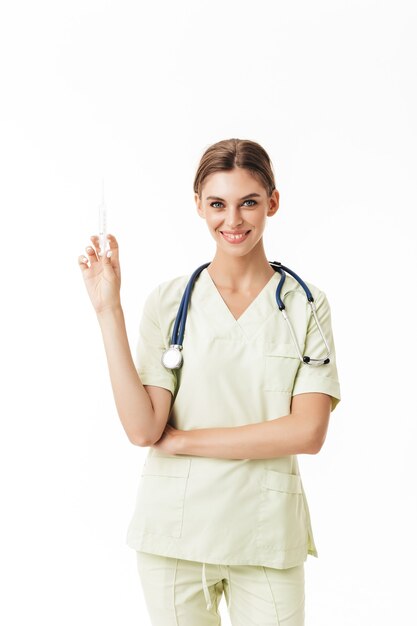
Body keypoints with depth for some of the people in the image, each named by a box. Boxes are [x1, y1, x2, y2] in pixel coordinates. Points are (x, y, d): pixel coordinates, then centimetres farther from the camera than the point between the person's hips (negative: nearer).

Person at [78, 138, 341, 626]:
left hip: (267, 533, 0)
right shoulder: (169, 301, -1)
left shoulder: (306, 305, -1)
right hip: (175, 528, 0)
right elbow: (142, 428, -10)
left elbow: (308, 432, -11)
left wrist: (184, 440, -11)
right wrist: (109, 309, -14)